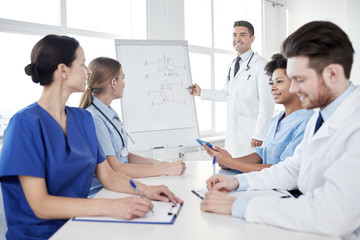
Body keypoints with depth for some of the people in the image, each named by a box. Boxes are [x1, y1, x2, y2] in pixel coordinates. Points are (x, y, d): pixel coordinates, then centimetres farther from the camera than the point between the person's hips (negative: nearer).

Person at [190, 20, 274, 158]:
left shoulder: (261, 65, -9)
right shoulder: (233, 65, 18)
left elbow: (267, 104, -13)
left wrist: (259, 135, -16)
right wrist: (201, 93, 20)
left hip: (250, 132, -7)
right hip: (232, 133, 7)